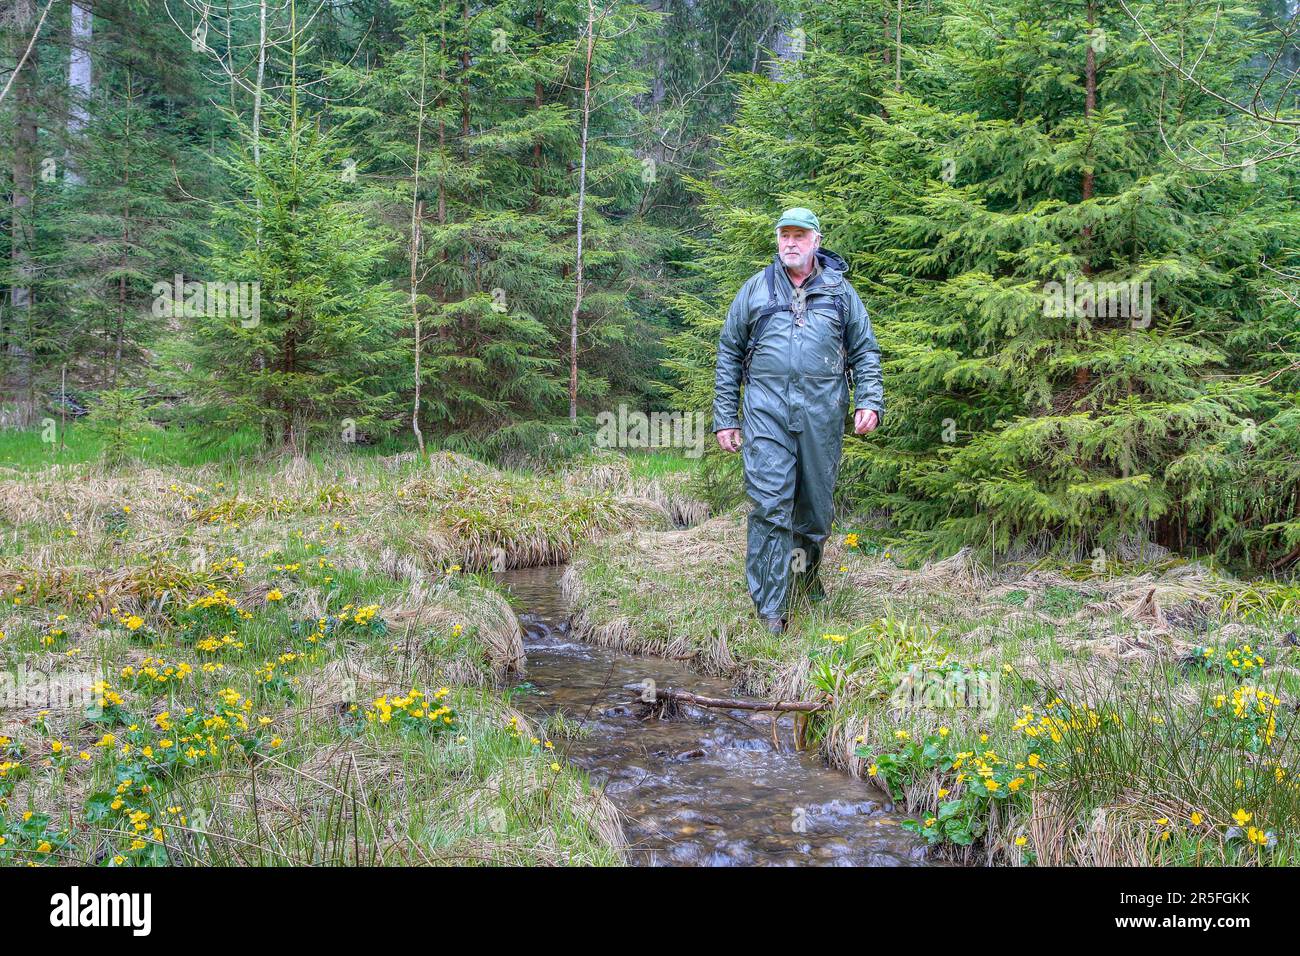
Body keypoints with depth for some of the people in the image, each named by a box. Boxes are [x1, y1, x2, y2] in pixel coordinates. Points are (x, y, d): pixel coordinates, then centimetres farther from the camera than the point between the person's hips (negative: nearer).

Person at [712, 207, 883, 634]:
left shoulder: (839, 290, 12)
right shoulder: (756, 288, 11)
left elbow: (865, 350, 14)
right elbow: (729, 353, 12)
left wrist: (869, 401, -1)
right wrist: (724, 417, 7)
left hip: (822, 411, 2)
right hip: (767, 408, -1)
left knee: (816, 502, 10)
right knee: (770, 503, -11)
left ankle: (807, 575, 35)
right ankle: (770, 607, -8)